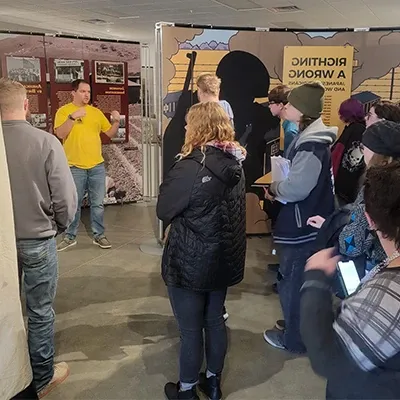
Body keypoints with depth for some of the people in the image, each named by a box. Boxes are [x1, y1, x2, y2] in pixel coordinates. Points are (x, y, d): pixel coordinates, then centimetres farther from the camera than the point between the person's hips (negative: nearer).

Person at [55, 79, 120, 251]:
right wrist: (73, 116, -24)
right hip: (75, 167, -3)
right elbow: (60, 134, -15)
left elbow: (110, 133, 10)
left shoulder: (96, 112, 9)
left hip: (97, 166, 3)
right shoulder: (64, 111, -2)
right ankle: (70, 237, 20)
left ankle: (99, 235, 20)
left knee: (98, 204, 8)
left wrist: (116, 121, -8)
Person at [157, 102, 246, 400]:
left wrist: (171, 183, 2)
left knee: (190, 330, 10)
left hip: (190, 262, -7)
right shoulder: (235, 163, 0)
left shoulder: (192, 167, -23)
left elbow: (164, 211, -14)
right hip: (225, 258, 7)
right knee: (215, 321, 21)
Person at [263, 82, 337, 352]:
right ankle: (296, 323, 43)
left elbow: (296, 188, -29)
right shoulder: (309, 138, 9)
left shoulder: (312, 145, -24)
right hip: (305, 223, 10)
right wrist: (279, 188, 2)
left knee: (293, 283, 6)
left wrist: (274, 188, -11)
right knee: (296, 280, 24)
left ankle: (294, 338, 24)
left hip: (303, 227, -10)